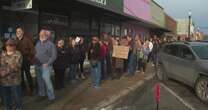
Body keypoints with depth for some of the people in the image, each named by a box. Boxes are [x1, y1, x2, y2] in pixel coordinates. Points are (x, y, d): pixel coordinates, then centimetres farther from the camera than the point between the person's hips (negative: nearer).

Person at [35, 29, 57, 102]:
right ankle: (41, 93, 31)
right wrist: (34, 60, 5)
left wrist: (47, 63, -16)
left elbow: (54, 55, -10)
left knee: (47, 80, -13)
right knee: (39, 80, 14)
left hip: (46, 66, -6)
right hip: (37, 66, 6)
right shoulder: (37, 44, 12)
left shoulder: (50, 44, -7)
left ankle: (51, 96, -4)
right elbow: (35, 53, 20)